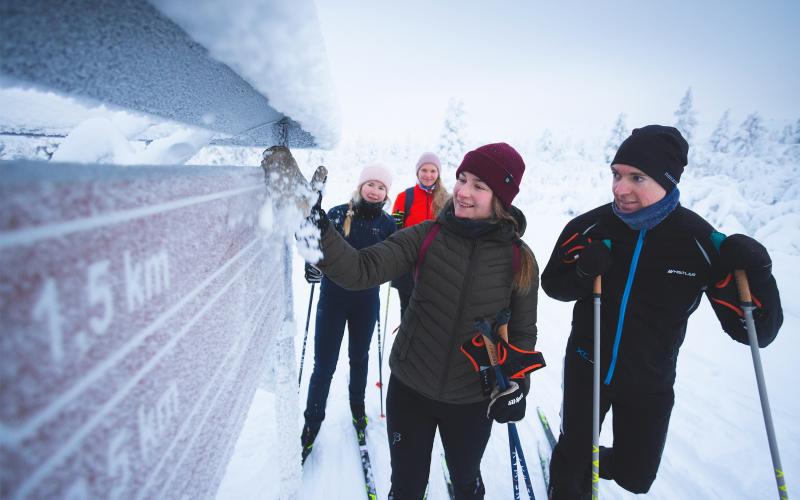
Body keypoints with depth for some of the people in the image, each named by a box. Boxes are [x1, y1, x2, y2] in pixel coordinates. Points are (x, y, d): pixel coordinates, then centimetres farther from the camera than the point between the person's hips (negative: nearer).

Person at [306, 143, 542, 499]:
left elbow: (523, 332, 3)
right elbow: (362, 270, -22)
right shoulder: (426, 236, -11)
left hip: (472, 400, 1)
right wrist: (321, 235, -36)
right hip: (409, 388, 0)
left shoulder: (519, 258, -9)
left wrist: (517, 384, -6)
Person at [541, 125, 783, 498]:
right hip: (586, 367, 0)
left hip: (650, 383, 1)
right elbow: (553, 285, -4)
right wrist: (584, 274, -26)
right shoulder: (589, 227, -16)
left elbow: (754, 331, -12)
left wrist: (755, 274, -31)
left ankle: (588, 463, 48)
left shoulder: (701, 243, -17)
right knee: (571, 460, 13)